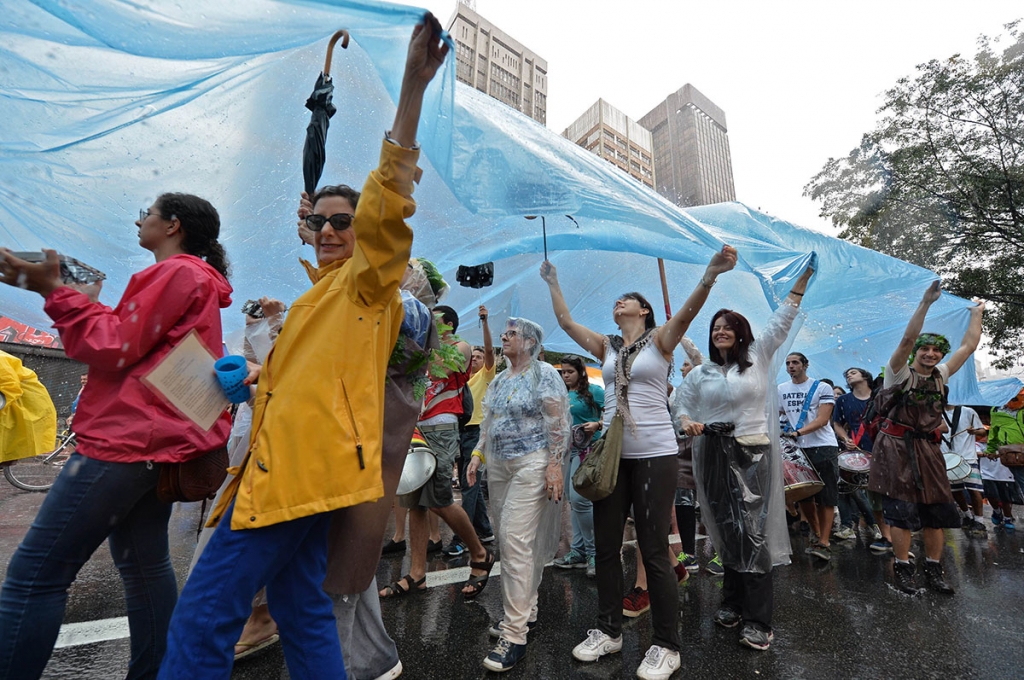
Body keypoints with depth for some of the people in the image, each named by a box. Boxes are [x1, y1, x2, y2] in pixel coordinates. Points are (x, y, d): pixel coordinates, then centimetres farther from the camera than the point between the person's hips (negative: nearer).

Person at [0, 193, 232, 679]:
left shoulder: (178, 272, -10)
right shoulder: (195, 278, 22)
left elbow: (116, 350, -13)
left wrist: (55, 290, -6)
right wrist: (80, 300, 19)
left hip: (128, 439, -10)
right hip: (154, 441, 10)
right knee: (143, 564, 16)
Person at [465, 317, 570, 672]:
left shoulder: (544, 374, -7)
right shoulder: (499, 380, 14)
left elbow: (558, 422, -13)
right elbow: (488, 422, 19)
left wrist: (555, 464, -18)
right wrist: (478, 454, 10)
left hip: (531, 465, -7)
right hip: (498, 466, 7)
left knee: (515, 540, -10)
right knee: (510, 539, 13)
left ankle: (515, 634, 1)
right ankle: (525, 609, 30)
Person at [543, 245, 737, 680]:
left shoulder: (660, 340, 0)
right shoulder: (606, 347, 12)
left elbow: (687, 312, -18)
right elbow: (565, 321, 11)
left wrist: (711, 274, -33)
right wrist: (552, 283, 11)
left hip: (654, 454, -5)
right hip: (611, 454, 5)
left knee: (654, 550, 1)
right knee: (606, 545, 12)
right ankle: (609, 631, 30)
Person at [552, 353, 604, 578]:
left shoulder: (594, 391, -4)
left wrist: (597, 425, -22)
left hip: (587, 448, -7)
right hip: (567, 449, 7)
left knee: (579, 498, -15)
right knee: (573, 501, 12)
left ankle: (594, 551, 3)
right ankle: (578, 551, 24)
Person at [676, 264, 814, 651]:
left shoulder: (758, 356, 3)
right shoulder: (701, 373, 10)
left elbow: (782, 319, -3)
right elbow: (682, 401, 15)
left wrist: (803, 276, -8)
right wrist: (686, 421, -7)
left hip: (752, 454, -3)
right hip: (713, 455, 3)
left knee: (751, 531, -6)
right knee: (726, 530, 11)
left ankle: (758, 620, 5)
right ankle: (733, 603, 26)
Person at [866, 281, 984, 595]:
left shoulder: (940, 377, 14)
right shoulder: (900, 373, -4)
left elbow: (969, 346, 18)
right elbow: (907, 339, -19)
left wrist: (977, 313, 23)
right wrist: (925, 303, -20)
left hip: (928, 448, 6)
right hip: (897, 448, -6)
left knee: (937, 509, 8)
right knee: (902, 510, -4)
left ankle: (933, 569, 20)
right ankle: (902, 568, 5)